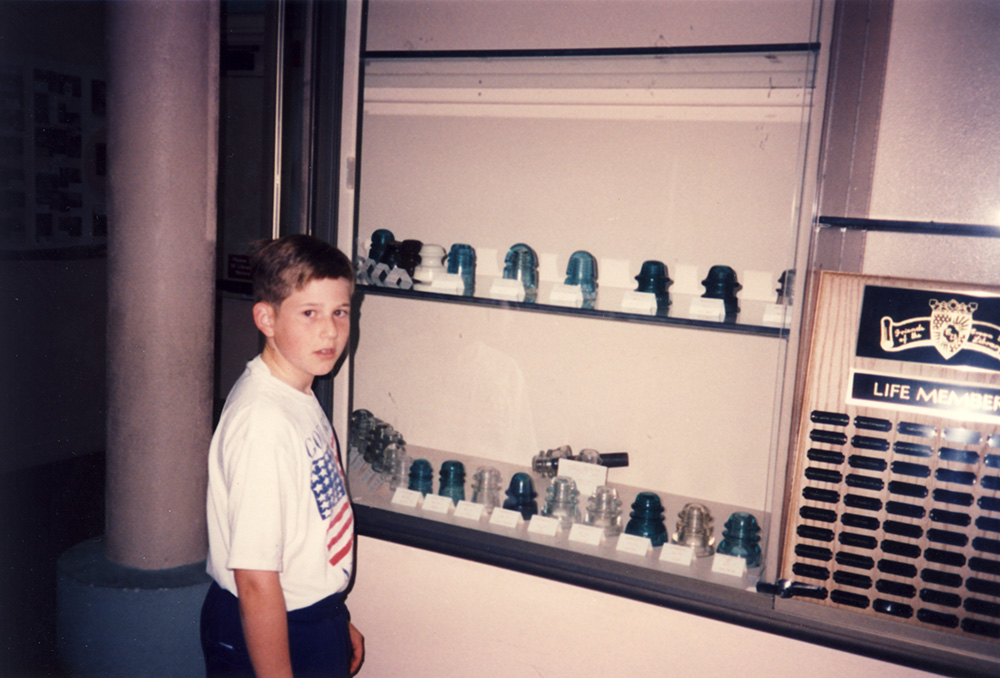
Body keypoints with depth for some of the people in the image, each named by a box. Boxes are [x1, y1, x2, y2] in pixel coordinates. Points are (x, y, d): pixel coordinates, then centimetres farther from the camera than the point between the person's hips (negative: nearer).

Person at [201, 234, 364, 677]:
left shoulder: (301, 396, 0)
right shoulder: (262, 421, -27)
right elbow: (256, 579, -26)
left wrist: (336, 621, 15)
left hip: (311, 617, 8)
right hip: (264, 640, -8)